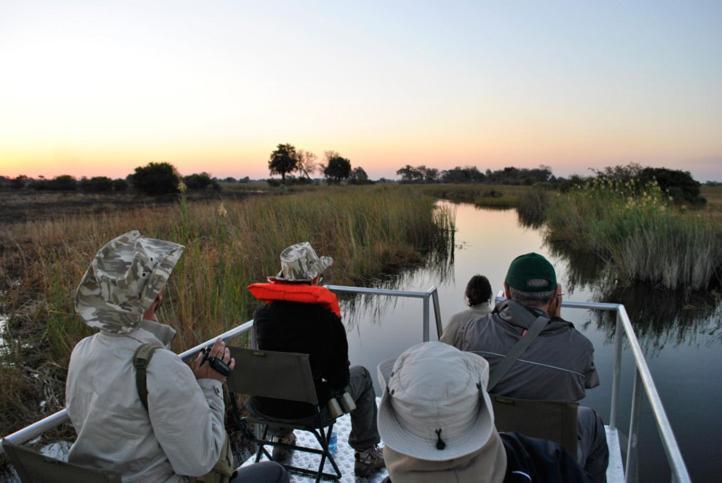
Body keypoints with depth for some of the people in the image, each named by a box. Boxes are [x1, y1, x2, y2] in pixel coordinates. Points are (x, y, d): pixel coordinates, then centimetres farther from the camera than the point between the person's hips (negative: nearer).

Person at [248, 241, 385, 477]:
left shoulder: (261, 315, -9)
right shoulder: (327, 319, -20)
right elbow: (339, 376, -9)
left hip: (265, 407, 4)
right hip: (309, 410, -4)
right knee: (362, 376, 19)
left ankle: (282, 440, 48)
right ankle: (365, 455, 24)